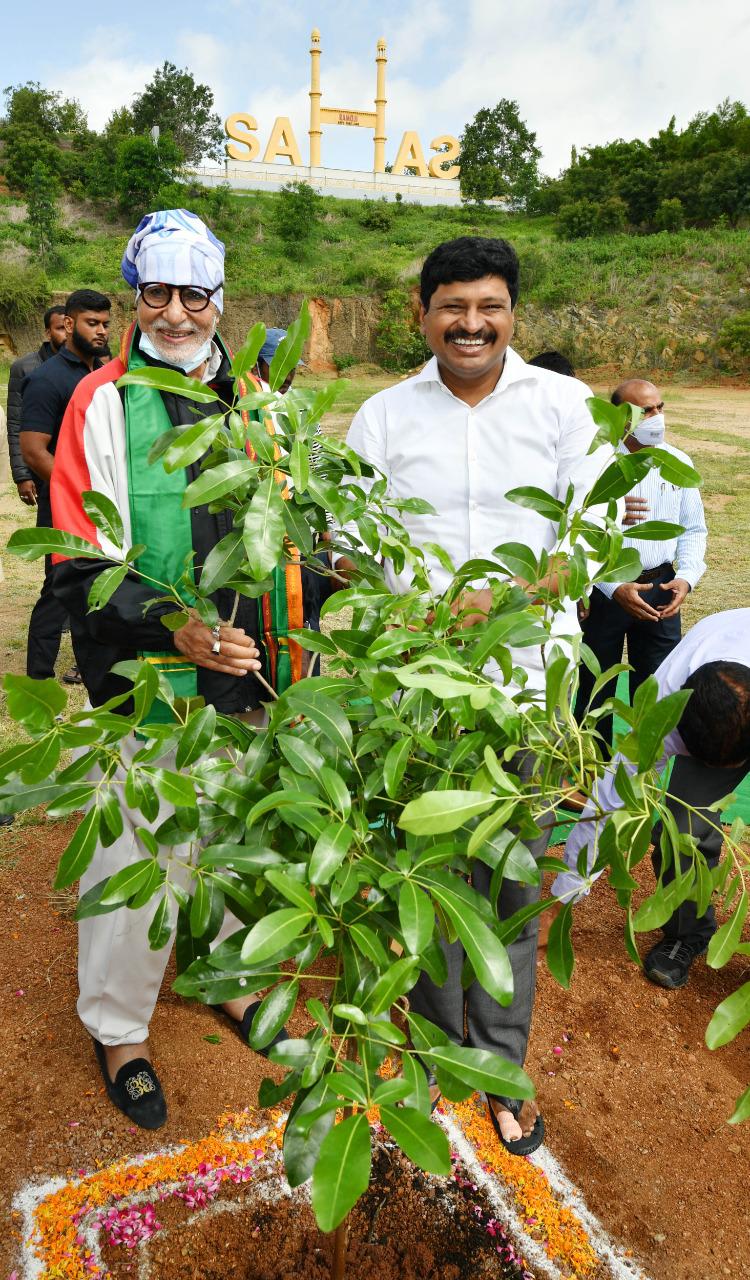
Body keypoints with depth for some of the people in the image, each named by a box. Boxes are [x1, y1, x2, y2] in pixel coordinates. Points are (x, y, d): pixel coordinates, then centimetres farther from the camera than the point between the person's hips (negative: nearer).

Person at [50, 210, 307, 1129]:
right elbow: (79, 567, -12)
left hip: (243, 677, 5)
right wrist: (174, 632, -27)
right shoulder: (103, 403, -8)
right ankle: (117, 1029, 32)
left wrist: (292, 649, 9)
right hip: (146, 684, -5)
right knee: (138, 856, 7)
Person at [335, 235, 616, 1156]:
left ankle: (502, 1065, 30)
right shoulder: (385, 415, 5)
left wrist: (504, 597, -19)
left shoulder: (565, 406, 3)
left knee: (511, 880, 8)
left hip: (524, 682, 0)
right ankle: (437, 1042, 35)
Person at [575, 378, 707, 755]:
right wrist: (615, 588, -19)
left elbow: (694, 530, 9)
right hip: (603, 590, -3)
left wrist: (685, 577, -7)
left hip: (660, 588, 3)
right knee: (595, 688, 12)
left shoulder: (678, 463, 3)